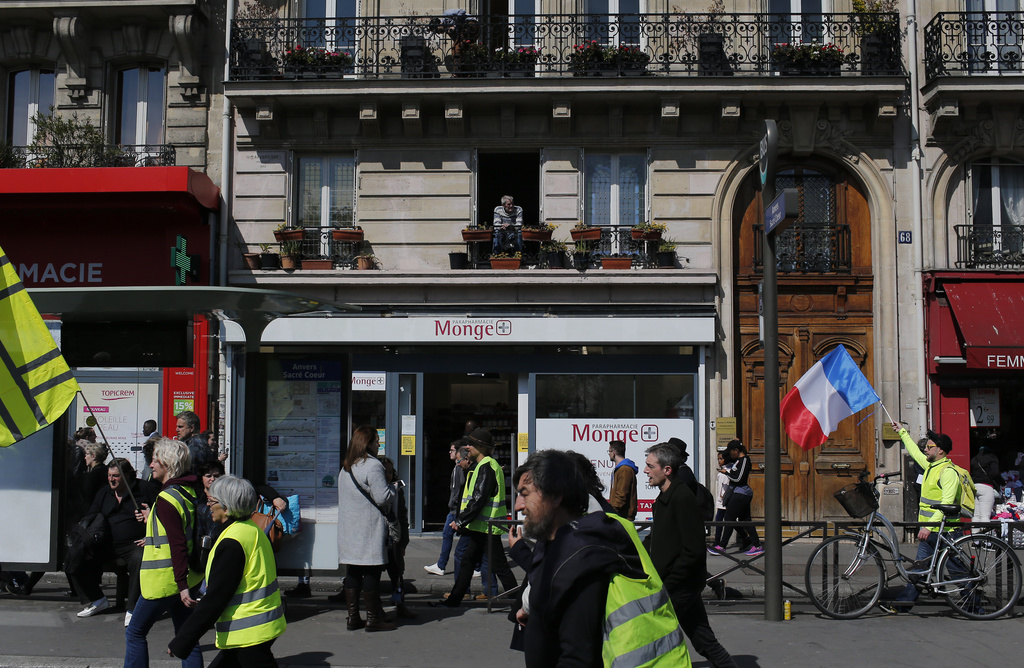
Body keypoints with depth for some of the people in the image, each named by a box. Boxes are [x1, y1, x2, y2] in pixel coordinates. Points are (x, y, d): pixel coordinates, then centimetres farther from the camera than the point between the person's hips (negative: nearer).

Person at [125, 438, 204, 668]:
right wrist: (153, 520, 29)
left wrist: (182, 586, -23)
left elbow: (177, 545, -22)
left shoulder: (167, 499, -18)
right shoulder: (189, 492, 8)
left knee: (135, 633, 9)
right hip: (187, 578, 8)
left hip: (164, 581, -8)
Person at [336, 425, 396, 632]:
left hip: (348, 529, 8)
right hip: (369, 530, -8)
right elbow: (383, 497, -17)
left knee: (352, 573, 10)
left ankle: (353, 617, 15)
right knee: (371, 573, -2)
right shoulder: (372, 466, -13)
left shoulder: (345, 469, 15)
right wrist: (394, 488, 3)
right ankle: (373, 618, 3)